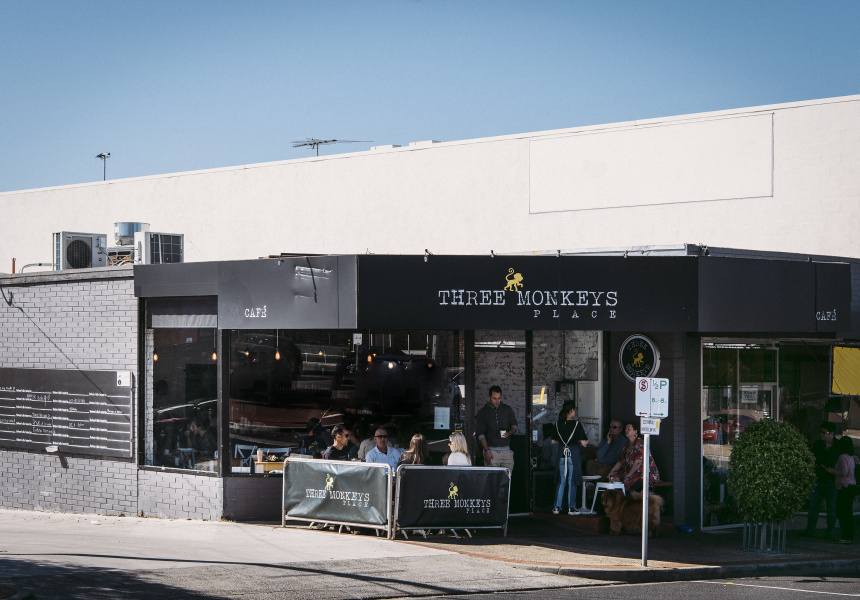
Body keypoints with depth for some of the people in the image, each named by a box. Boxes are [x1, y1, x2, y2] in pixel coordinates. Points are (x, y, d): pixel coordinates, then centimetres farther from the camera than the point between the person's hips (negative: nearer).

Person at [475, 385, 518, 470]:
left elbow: (514, 426, 18)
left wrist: (509, 433, -6)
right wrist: (487, 450, -8)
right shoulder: (483, 412, 3)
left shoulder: (508, 410, 10)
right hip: (491, 450, -2)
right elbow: (480, 433, 1)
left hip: (506, 450, 2)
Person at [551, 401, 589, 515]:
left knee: (561, 481, 12)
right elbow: (584, 442, -12)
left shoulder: (558, 424, 2)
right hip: (573, 454, -4)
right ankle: (571, 508, 6)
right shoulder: (576, 424, -10)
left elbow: (553, 441, 8)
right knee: (572, 481, 4)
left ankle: (557, 507, 11)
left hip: (561, 454, 4)